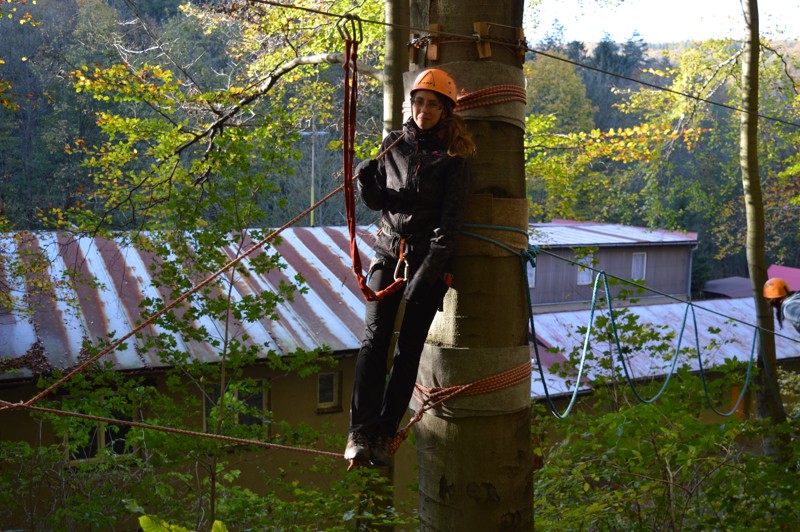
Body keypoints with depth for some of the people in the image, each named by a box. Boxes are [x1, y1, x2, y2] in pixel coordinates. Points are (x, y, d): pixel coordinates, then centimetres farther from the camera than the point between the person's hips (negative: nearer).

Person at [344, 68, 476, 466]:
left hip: (430, 258, -2)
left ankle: (384, 433, 5)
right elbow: (377, 202, 14)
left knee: (409, 348, -1)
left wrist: (428, 270, -19)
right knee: (374, 339, -11)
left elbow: (451, 218, -9)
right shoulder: (393, 143, 8)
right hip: (389, 251, 2)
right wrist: (366, 181, -10)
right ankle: (360, 430, -11)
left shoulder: (454, 155, -2)